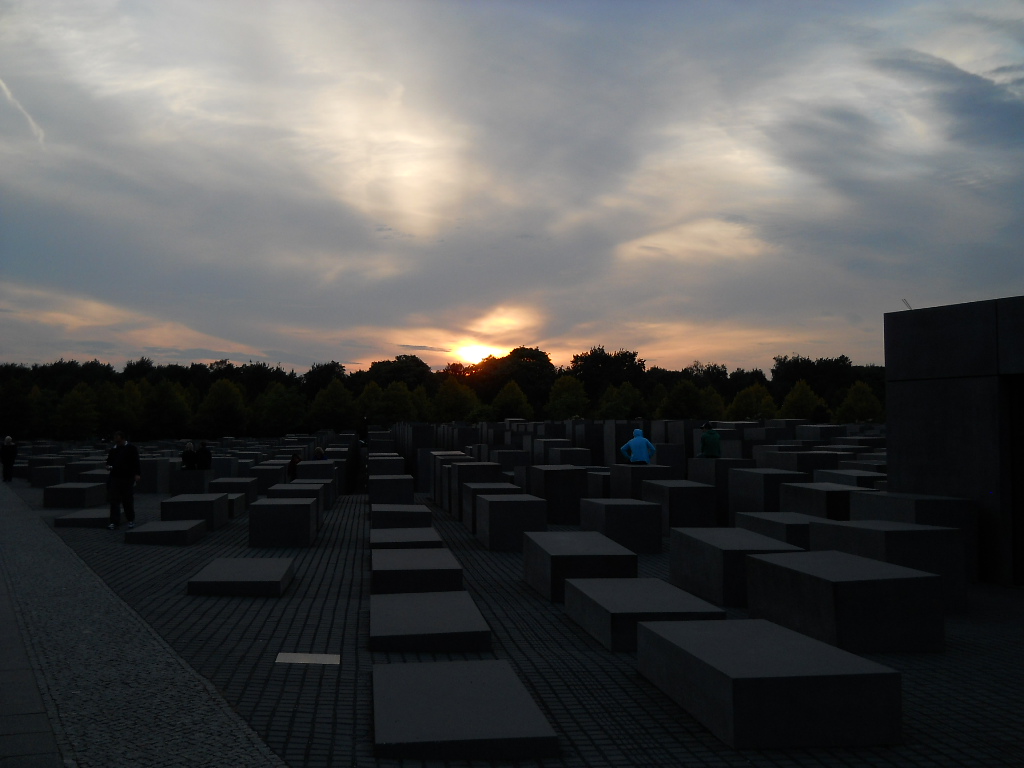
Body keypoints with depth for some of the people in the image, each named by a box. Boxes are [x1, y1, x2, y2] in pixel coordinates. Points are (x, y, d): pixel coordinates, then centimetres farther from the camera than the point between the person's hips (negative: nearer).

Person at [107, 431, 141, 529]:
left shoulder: (131, 449, -1)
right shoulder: (113, 450, 11)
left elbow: (136, 462, -4)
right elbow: (109, 461, 22)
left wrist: (137, 474, -15)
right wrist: (108, 466, -1)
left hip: (128, 478, -3)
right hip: (115, 478, 3)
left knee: (128, 500, 5)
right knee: (114, 500, -4)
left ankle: (131, 520, 19)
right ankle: (114, 522, -2)